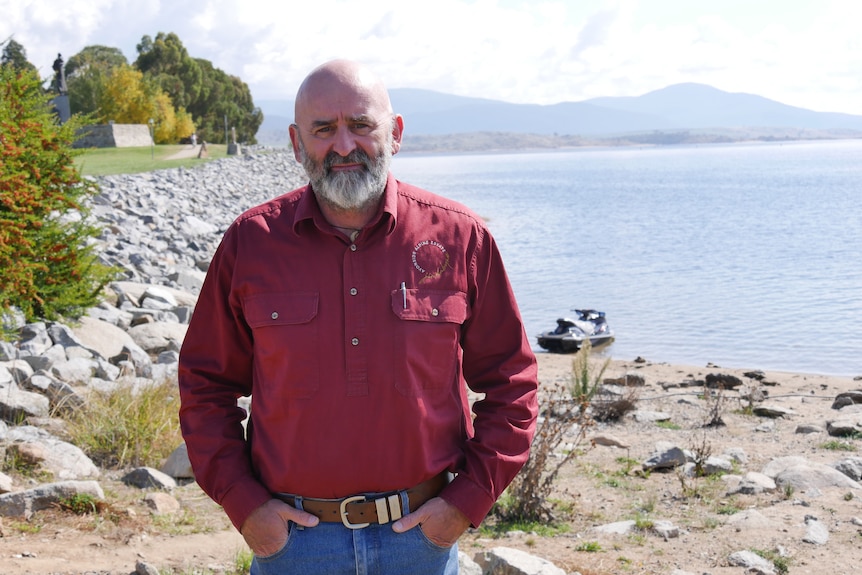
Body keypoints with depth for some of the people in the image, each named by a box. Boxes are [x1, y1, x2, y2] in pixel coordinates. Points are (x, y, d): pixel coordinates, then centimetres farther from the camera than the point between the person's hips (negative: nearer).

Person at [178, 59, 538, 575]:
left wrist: (468, 499, -4)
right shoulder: (250, 243, -2)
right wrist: (242, 503, -3)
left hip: (421, 531, 0)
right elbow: (206, 386, 5)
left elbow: (510, 382, 2)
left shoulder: (459, 238, -4)